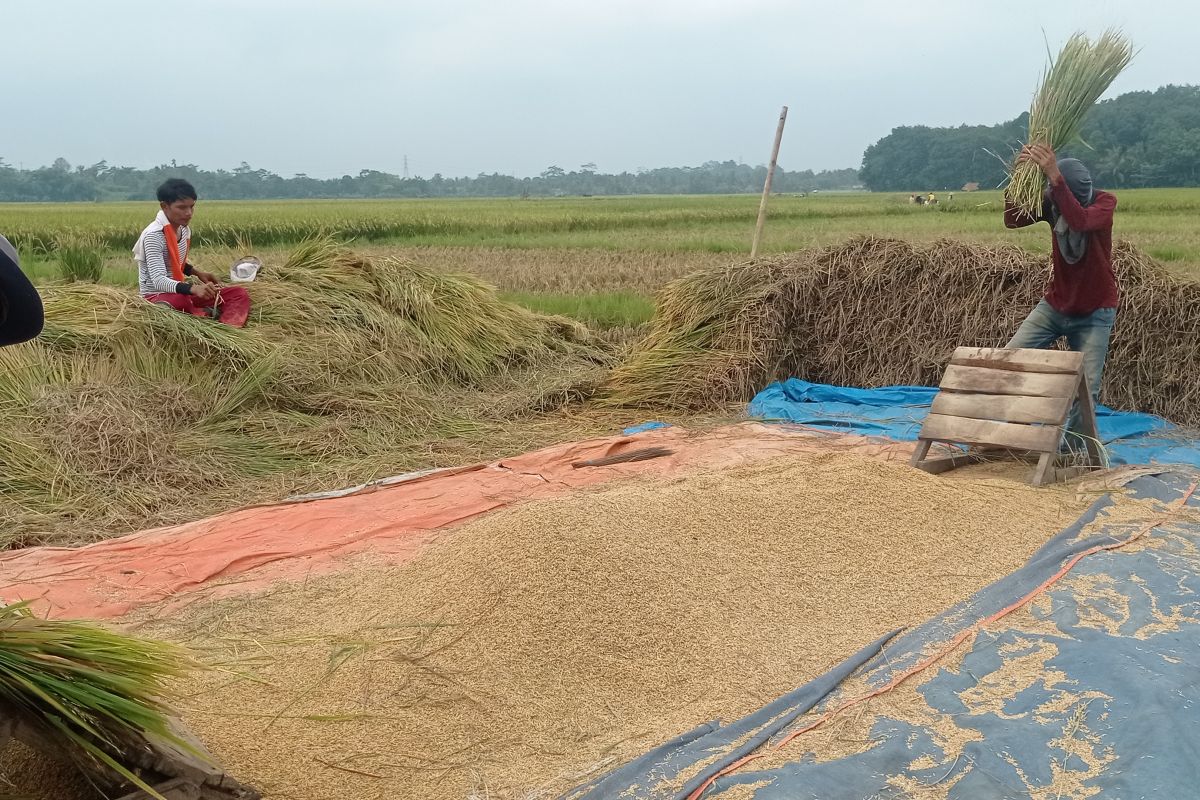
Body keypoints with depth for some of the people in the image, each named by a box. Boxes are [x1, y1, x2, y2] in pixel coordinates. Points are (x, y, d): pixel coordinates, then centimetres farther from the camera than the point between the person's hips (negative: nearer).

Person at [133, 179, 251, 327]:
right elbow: (158, 281, -31)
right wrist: (193, 289, -45)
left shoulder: (185, 230, 5)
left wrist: (197, 273, 6)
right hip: (156, 296, -8)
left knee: (240, 294, -8)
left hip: (181, 292, 8)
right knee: (180, 301, -44)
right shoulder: (154, 235, -21)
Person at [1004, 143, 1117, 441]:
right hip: (1054, 305, 4)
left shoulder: (1105, 202, -17)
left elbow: (1080, 221, -40)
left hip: (1095, 313, -4)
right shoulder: (1051, 202, -7)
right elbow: (1012, 220, -24)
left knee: (1087, 387, -10)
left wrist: (1054, 176, -49)